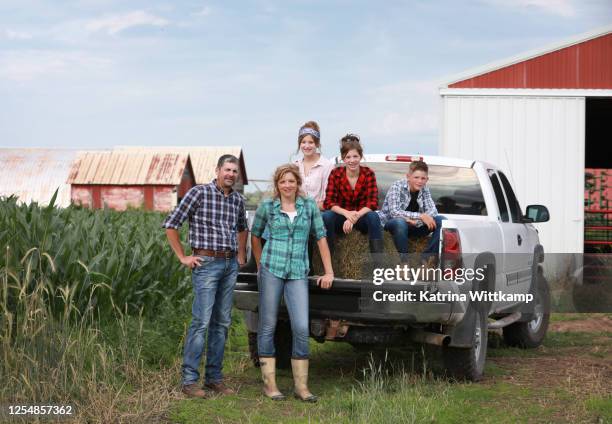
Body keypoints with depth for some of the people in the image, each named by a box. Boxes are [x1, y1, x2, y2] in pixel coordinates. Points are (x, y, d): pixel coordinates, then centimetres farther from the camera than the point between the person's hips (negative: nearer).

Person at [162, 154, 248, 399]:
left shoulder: (238, 199, 10)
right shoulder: (199, 193, -8)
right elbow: (170, 225, -7)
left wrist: (241, 255, 20)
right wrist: (183, 257, -7)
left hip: (230, 265, 6)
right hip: (207, 264, -6)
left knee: (222, 323, 8)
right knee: (201, 322, -10)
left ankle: (214, 377, 15)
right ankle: (189, 381, -7)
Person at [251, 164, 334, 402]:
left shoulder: (309, 206, 6)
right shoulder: (267, 207, 4)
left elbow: (321, 237, 9)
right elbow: (255, 235, 17)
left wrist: (329, 272, 7)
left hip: (298, 273, 1)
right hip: (272, 270, -1)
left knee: (301, 328, -7)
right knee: (268, 326, 1)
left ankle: (301, 385, 1)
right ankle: (269, 383, 9)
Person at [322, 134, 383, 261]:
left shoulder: (368, 174, -10)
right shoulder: (335, 174, -10)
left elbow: (372, 203, -16)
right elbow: (328, 202, -15)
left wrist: (355, 217, -33)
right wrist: (347, 213, -34)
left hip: (362, 217, 0)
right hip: (341, 217, 0)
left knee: (373, 216, -33)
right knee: (326, 216, -31)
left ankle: (378, 263, -31)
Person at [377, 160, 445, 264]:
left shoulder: (424, 189, -2)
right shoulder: (397, 186, -18)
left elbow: (433, 210, -10)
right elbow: (394, 212, -30)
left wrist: (416, 220, -29)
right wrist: (420, 216, -35)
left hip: (414, 225, 5)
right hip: (391, 223, -5)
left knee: (442, 220, -13)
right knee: (400, 222, -40)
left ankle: (428, 256, -14)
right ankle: (404, 259, -25)